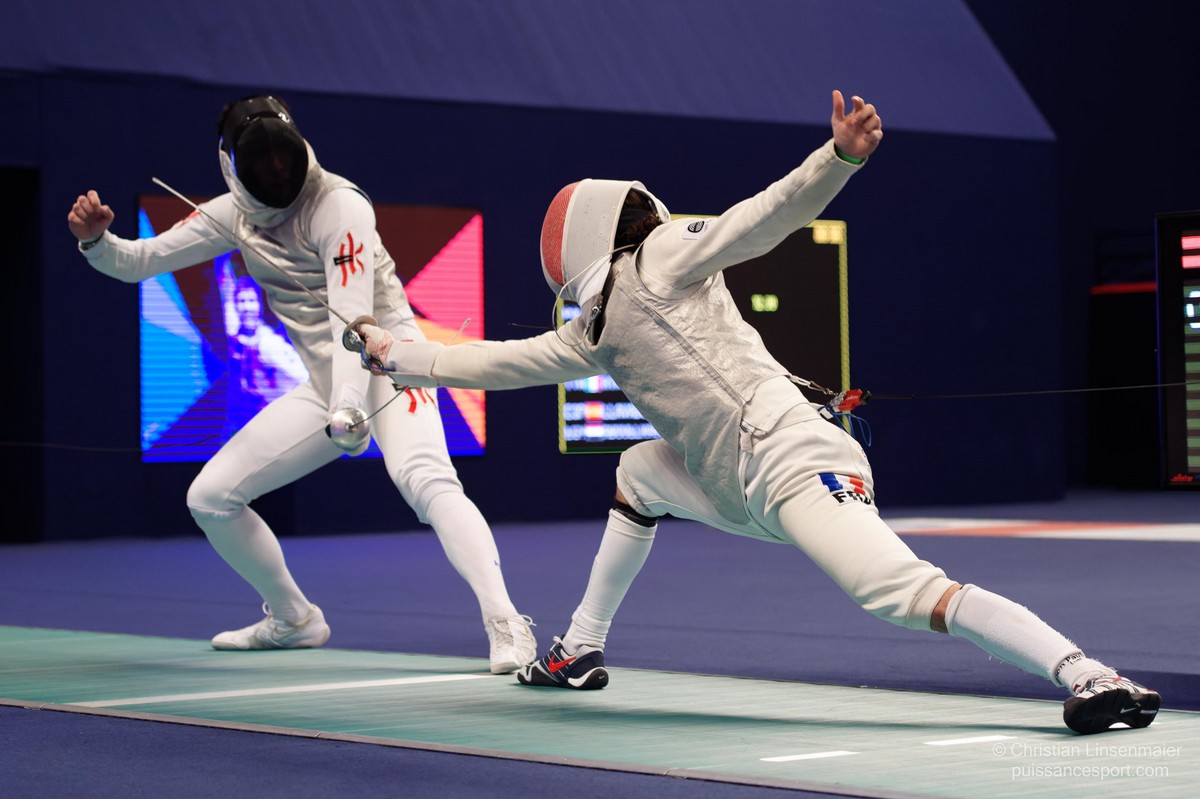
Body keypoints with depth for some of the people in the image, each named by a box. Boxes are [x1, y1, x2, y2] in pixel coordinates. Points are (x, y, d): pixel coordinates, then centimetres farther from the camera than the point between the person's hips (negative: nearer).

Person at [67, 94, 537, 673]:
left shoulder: (338, 206, -19)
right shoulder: (235, 213, 2)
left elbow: (352, 317, -28)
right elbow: (140, 261, 6)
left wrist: (347, 407, -42)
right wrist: (96, 240, -17)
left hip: (387, 365, -7)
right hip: (326, 385, 7)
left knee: (425, 482, -37)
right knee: (209, 497, 6)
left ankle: (505, 626, -43)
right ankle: (292, 619, 26)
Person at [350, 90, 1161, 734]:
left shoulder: (660, 258, 2)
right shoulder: (599, 328, 23)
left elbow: (769, 215, -10)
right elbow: (508, 361, 32)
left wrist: (842, 156, -27)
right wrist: (400, 358, 37)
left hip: (791, 461, -9)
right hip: (737, 487, 9)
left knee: (904, 591, -29)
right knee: (638, 474, 28)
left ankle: (1093, 679, -38)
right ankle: (582, 650, 36)